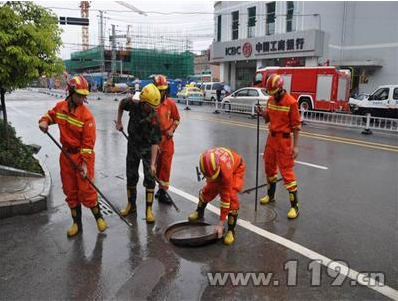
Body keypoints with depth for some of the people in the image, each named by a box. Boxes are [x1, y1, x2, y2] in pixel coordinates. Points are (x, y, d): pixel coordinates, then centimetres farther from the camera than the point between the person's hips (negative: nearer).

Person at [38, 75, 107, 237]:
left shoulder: (86, 115, -18)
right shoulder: (60, 107, -2)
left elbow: (88, 142, -18)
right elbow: (50, 114, 21)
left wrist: (85, 163, -21)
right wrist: (44, 121, -2)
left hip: (83, 155, -5)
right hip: (66, 155, 6)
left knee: (85, 189, -5)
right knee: (70, 190, 12)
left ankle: (98, 216, 18)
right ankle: (77, 222, 26)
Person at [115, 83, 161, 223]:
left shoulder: (153, 117, -26)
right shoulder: (133, 104, -18)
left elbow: (155, 142, -26)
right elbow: (121, 103, 7)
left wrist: (152, 163, -28)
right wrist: (119, 122, 4)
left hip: (148, 148, -3)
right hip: (133, 146, 3)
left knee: (150, 177, -5)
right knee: (131, 176, 11)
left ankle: (149, 209, 7)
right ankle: (131, 205, 29)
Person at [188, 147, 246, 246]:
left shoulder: (226, 170, -45)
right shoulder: (207, 160, -35)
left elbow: (225, 197, -39)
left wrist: (221, 224, -34)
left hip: (236, 168, -5)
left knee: (231, 197, -21)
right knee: (208, 189, 3)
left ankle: (231, 230, -8)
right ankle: (199, 212, 33)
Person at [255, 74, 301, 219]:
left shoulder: (291, 102, -16)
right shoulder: (271, 100, 5)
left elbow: (296, 125, -13)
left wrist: (295, 146, -15)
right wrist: (261, 113, -7)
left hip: (284, 139, -7)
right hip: (271, 137, 7)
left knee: (286, 171, -6)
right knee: (269, 166, 17)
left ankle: (294, 205, 2)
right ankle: (271, 195, 36)